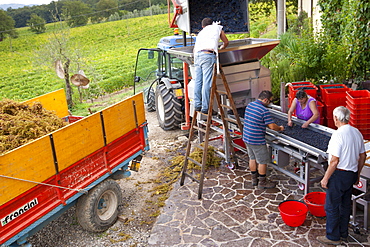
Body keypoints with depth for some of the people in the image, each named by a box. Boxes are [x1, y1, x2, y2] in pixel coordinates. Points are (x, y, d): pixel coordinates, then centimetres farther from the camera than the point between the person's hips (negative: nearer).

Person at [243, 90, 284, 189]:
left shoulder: (249, 105, 6)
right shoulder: (264, 110, -20)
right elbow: (272, 126, -18)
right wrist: (280, 128, 2)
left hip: (246, 137, 8)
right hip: (257, 140, -8)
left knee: (252, 158, 21)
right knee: (263, 161, 8)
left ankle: (254, 179, 34)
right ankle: (262, 182, 20)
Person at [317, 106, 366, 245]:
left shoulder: (338, 134, -21)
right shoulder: (357, 133, 4)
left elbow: (334, 161, -23)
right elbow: (362, 157, 11)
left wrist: (326, 178, -14)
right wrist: (357, 175, 22)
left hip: (339, 175, -8)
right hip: (352, 174, 9)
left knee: (332, 206, 4)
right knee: (345, 205, 19)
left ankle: (333, 237, 14)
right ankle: (343, 233, 32)